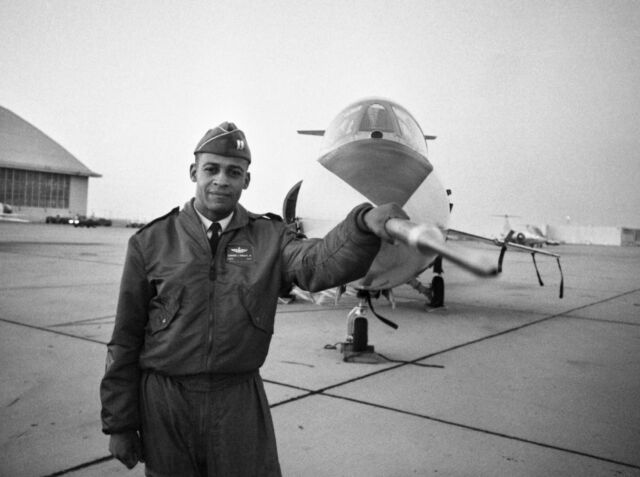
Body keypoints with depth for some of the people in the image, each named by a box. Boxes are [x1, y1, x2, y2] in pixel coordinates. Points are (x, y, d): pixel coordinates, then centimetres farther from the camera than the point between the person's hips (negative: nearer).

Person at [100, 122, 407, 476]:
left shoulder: (269, 237, -1)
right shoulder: (151, 241, -1)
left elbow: (318, 265, -22)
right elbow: (125, 340, 2)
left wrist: (365, 224, -42)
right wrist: (118, 424, 3)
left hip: (240, 402, 0)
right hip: (165, 402, 0)